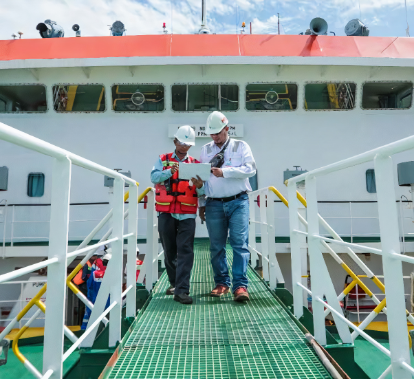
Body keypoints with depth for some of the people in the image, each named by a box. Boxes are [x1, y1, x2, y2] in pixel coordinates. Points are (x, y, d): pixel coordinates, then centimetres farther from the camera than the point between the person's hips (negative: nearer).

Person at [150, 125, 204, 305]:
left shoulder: (195, 163, 10)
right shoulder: (163, 160, 11)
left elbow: (202, 192, 2)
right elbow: (154, 177, -6)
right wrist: (170, 171, -23)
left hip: (187, 214, 0)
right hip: (166, 213, 1)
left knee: (185, 251, -8)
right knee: (169, 251, 11)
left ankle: (182, 290, -4)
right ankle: (174, 282, 31)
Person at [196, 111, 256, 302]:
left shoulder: (241, 146, 7)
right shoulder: (205, 150, 15)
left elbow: (250, 169, -7)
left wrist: (225, 172, -16)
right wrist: (201, 203, 9)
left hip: (238, 202, -2)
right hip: (214, 204, 3)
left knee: (240, 243, -7)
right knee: (216, 246, 7)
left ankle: (240, 286, 0)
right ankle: (222, 283, 21)